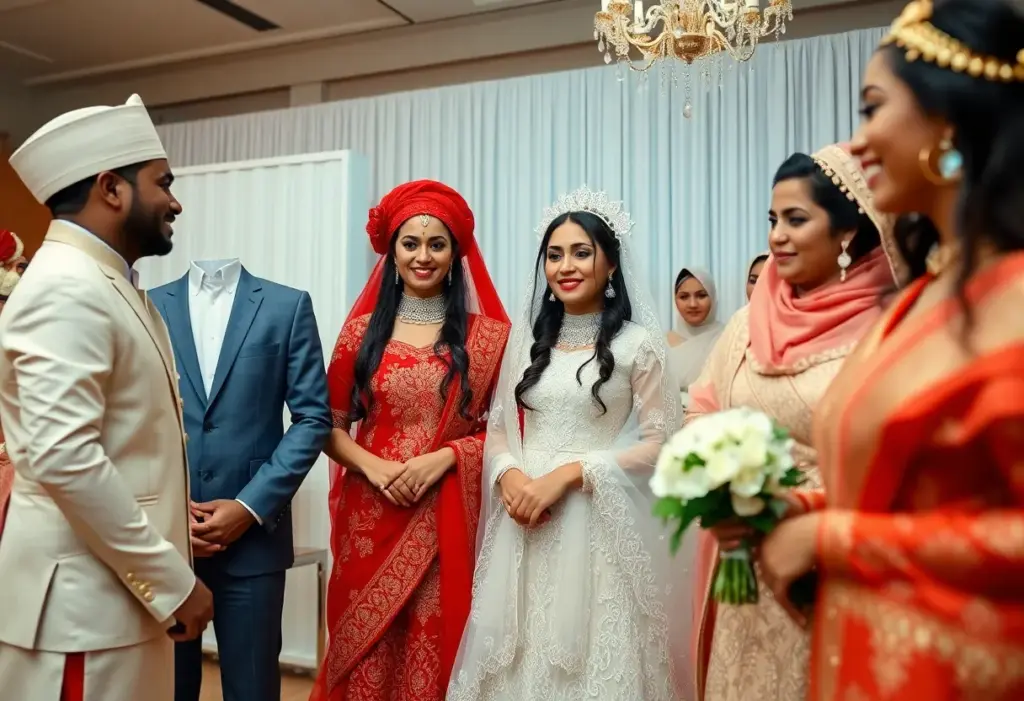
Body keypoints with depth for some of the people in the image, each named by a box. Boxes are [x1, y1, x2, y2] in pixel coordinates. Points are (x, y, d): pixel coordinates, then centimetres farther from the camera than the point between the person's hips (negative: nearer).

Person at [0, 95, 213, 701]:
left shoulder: (106, 284, 13)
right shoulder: (68, 290, -18)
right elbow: (63, 457, -26)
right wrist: (172, 581, -21)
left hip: (121, 589, 9)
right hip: (84, 600, -9)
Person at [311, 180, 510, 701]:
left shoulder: (488, 335, 1)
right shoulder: (363, 329, 4)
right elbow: (330, 425, 5)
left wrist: (445, 456, -14)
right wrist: (372, 465, -12)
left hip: (449, 521, -1)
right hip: (370, 517, 1)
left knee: (437, 651, 7)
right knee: (365, 654, 9)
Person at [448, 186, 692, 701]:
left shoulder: (638, 343, -3)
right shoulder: (527, 338, 10)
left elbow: (659, 442, -7)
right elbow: (498, 429, 12)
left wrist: (570, 473, -16)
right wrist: (510, 475, -10)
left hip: (598, 524, -4)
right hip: (525, 524, 4)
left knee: (591, 657, 3)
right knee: (521, 658, 10)